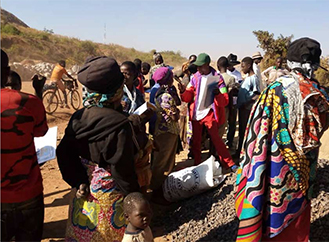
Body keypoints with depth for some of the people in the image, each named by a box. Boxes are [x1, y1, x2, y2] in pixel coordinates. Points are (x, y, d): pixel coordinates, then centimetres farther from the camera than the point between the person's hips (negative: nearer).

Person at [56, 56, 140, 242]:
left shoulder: (78, 118, -7)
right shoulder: (119, 124, -26)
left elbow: (64, 153, -4)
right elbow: (123, 168, -22)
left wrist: (79, 181, -2)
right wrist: (135, 197, -9)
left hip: (84, 194, 6)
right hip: (110, 198, -6)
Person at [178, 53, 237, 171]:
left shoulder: (217, 77, -5)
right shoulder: (195, 77, 5)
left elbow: (225, 100, -11)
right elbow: (188, 97, 5)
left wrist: (218, 93, -32)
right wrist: (183, 91, -17)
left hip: (209, 113, -4)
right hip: (196, 113, 4)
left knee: (216, 138, -7)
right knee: (195, 140, 11)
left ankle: (229, 163, 7)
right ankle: (197, 164, 27)